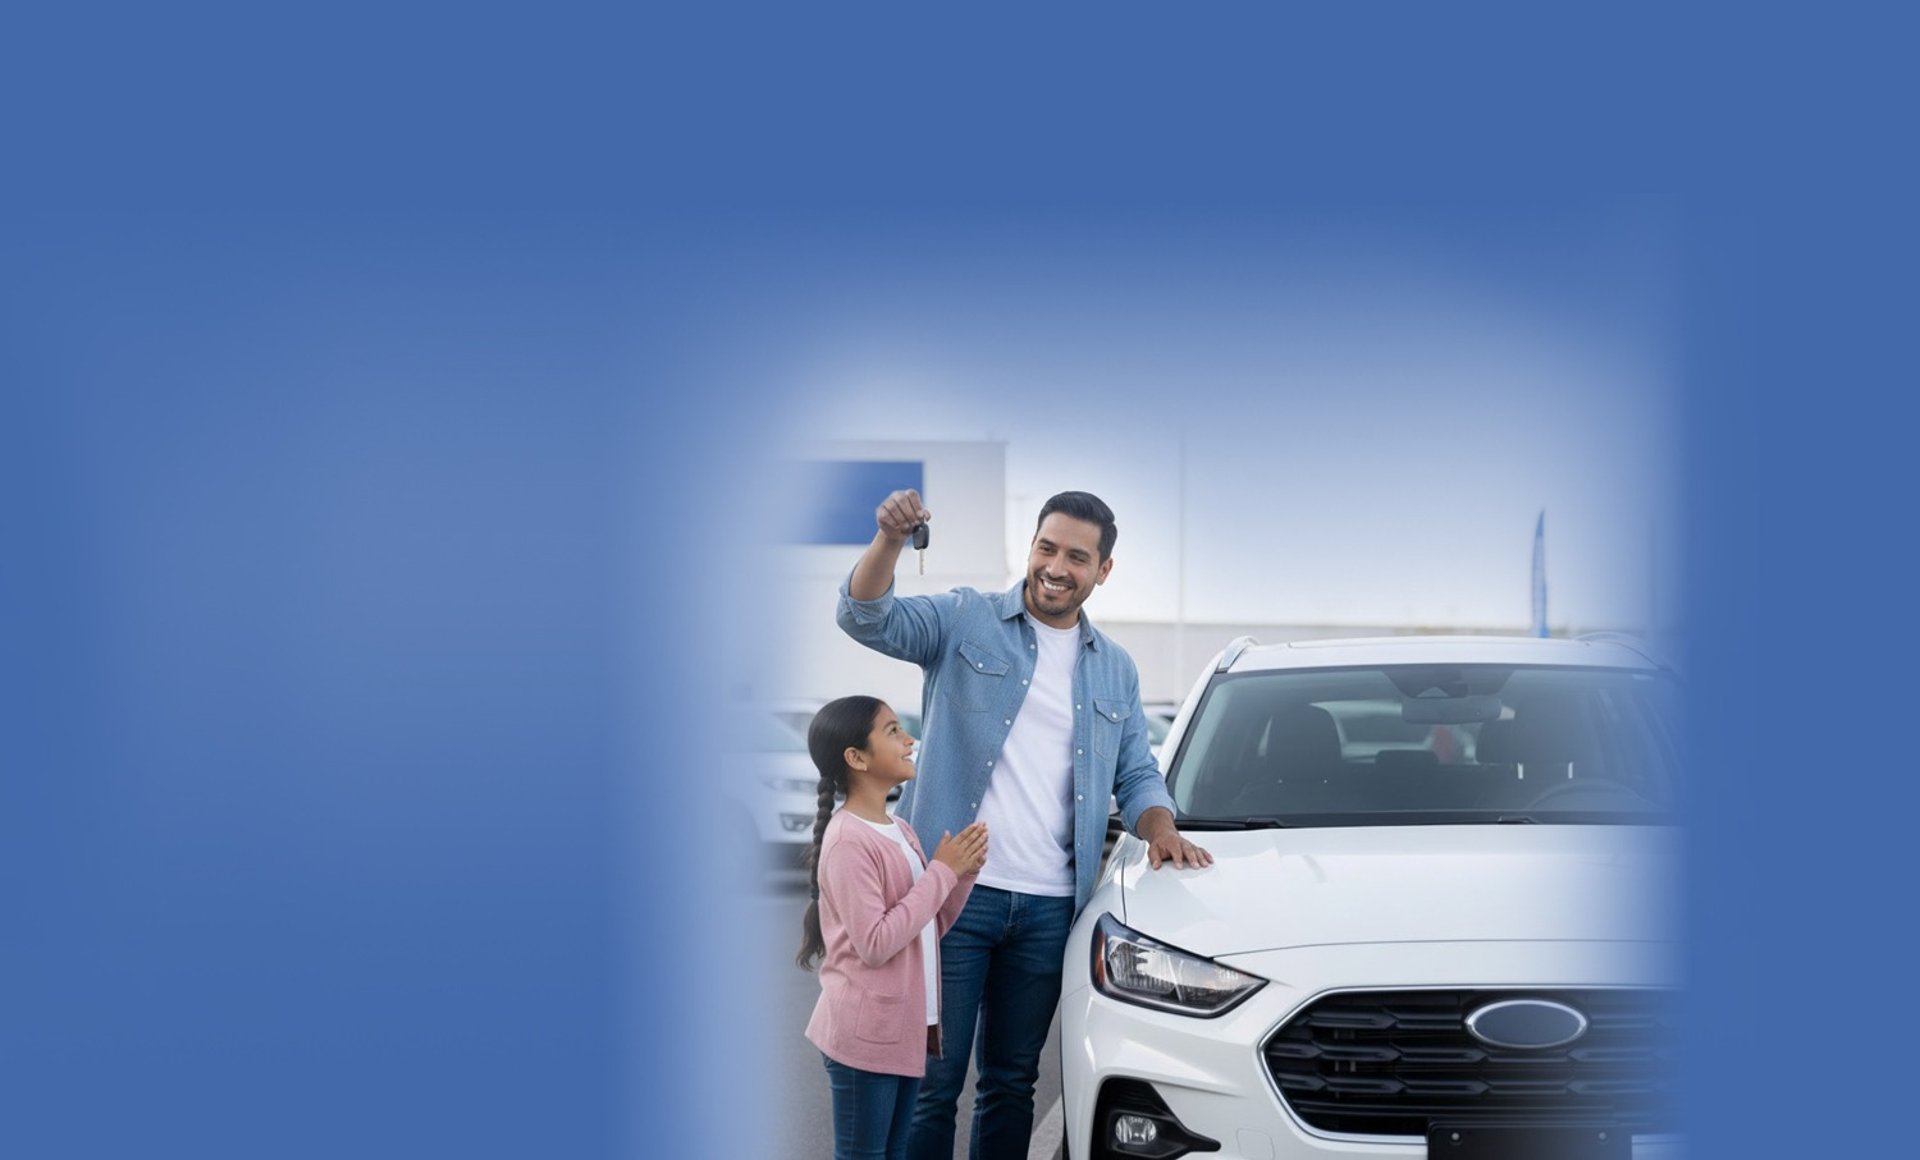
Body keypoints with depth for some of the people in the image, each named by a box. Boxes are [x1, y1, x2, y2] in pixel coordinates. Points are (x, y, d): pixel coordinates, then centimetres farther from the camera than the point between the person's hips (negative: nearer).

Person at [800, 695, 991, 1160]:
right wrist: (941, 872, -19)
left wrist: (963, 874, -2)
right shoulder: (848, 840, -18)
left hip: (905, 1027, 9)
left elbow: (929, 926, 16)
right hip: (865, 1032, -9)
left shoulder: (900, 831, 11)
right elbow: (874, 943, -24)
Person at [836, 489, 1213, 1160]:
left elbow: (1136, 776, 21)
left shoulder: (1115, 671, 15)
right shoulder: (965, 621, 1)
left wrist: (1160, 827, -1)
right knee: (932, 1082, -3)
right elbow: (867, 619, -13)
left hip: (1048, 908, 4)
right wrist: (890, 540, -31)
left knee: (1012, 1081, 14)